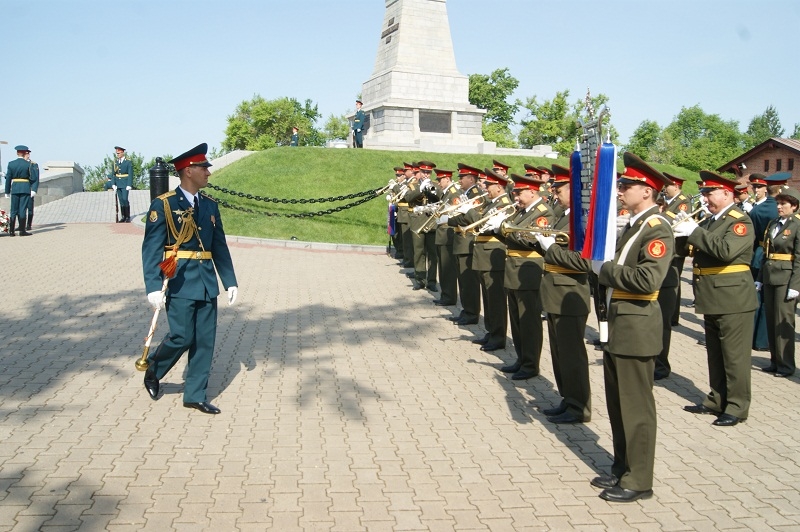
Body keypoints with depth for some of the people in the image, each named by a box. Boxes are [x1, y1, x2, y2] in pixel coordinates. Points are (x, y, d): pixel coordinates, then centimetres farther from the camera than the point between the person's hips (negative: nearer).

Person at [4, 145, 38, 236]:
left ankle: (11, 231, 8)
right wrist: (33, 190, 4)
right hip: (26, 189, -3)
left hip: (14, 189, 3)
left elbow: (8, 178, 4)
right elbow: (33, 179, -7)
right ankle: (22, 231, -2)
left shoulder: (11, 164, 1)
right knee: (22, 210, -1)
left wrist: (7, 191, 9)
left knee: (13, 210, 8)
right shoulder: (28, 164, -6)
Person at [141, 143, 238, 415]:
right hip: (179, 282, -6)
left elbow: (220, 247, 14)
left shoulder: (210, 206, 12)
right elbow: (151, 248, -10)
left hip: (207, 282, 6)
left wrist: (230, 281, 8)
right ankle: (152, 369, 24)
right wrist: (153, 287, -18)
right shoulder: (163, 205, -6)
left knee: (205, 340, 5)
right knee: (182, 337, -6)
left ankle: (195, 395, 17)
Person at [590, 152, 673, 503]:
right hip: (619, 326, 9)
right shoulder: (635, 225, 14)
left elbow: (648, 279, -27)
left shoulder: (657, 229, -15)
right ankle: (622, 468, 30)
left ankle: (638, 481, 12)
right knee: (618, 404, 17)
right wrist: (602, 266, 1)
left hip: (637, 329, -9)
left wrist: (606, 270, -17)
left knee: (636, 407, 0)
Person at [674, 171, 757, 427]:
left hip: (733, 300, -9)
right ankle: (717, 400, 27)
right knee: (715, 354, 16)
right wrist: (682, 232, -6)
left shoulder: (741, 221, -12)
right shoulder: (710, 221, 15)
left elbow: (726, 250, -27)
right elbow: (692, 246, 13)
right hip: (712, 299, 9)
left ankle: (737, 407, 9)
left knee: (734, 356, 0)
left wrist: (694, 231, -23)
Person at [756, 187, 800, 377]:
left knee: (783, 322, -1)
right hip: (769, 277, 6)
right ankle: (775, 361, 21)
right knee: (771, 321, 10)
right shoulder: (773, 224, 13)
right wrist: (760, 278, 12)